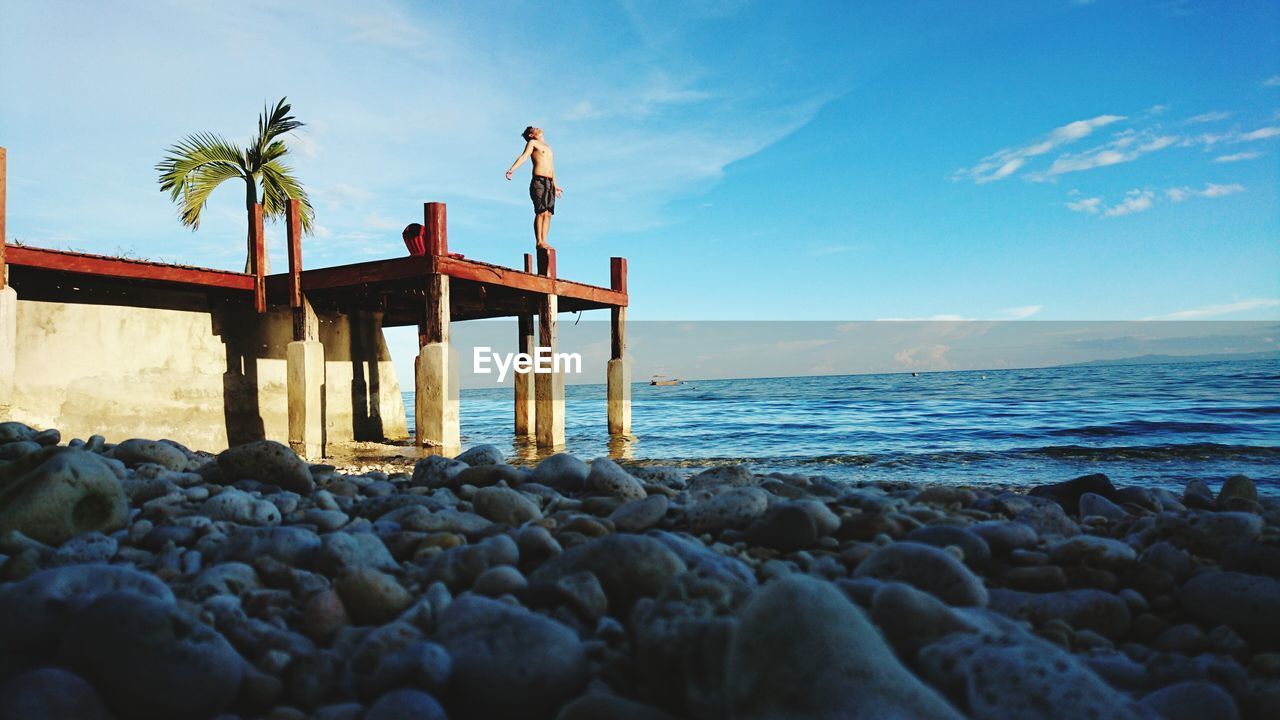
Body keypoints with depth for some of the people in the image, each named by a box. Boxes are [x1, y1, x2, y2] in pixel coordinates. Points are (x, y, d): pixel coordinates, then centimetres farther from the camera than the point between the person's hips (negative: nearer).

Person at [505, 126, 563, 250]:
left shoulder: (547, 146, 28)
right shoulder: (532, 143, 6)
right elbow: (523, 157, -9)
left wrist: (555, 185, 32)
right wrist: (511, 170, -24)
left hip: (549, 182, 7)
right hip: (539, 181, -7)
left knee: (548, 213, -2)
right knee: (541, 212, -14)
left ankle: (544, 241, -3)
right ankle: (539, 242, -16)